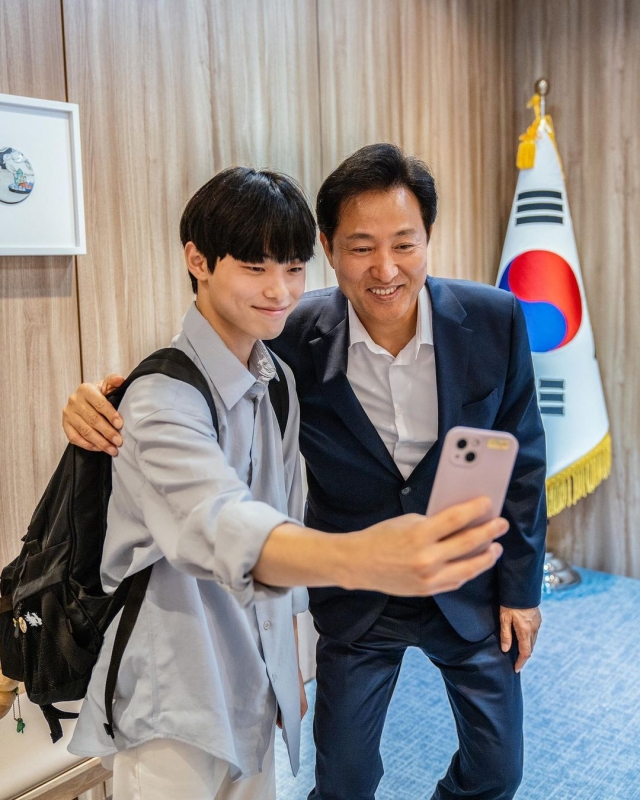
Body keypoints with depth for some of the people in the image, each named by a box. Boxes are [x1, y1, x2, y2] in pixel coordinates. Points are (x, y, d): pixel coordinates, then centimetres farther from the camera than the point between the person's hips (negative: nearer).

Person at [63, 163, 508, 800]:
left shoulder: (278, 379, 2)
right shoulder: (162, 396, -23)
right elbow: (221, 525, -41)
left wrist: (289, 670, 13)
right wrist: (360, 559, -60)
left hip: (253, 693, 7)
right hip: (171, 710, -6)